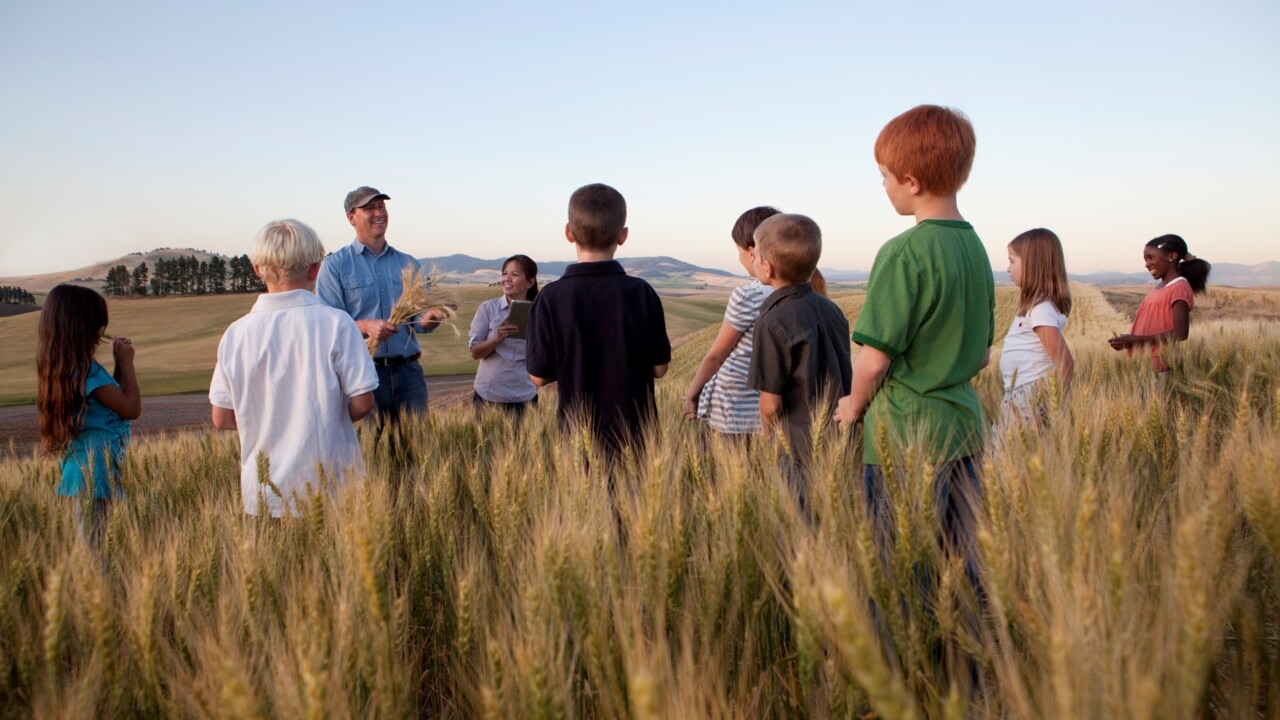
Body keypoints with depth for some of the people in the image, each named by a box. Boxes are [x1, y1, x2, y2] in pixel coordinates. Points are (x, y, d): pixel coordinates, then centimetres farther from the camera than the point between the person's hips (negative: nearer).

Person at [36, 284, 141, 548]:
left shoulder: (62, 367, 9)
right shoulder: (87, 370, -20)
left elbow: (113, 398, 18)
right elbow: (132, 408, -14)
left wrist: (119, 364, 10)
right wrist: (126, 363, -6)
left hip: (83, 466, 10)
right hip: (98, 469, -10)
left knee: (84, 544, 15)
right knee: (92, 545, -4)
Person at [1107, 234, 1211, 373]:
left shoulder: (1179, 288, -10)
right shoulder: (1156, 289, 15)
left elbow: (1180, 333, -18)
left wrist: (1137, 339, -20)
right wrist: (1128, 340, 4)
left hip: (1163, 367, -8)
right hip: (1145, 364, 8)